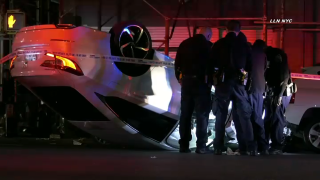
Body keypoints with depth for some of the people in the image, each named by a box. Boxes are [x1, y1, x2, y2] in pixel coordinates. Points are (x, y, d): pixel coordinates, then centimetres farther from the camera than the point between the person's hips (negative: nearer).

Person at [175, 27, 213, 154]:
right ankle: (201, 146, -5)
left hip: (186, 81, 5)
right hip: (201, 82, -4)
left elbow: (177, 64, 10)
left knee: (185, 114, 8)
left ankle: (184, 145, 8)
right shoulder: (208, 46, -6)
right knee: (202, 115, -1)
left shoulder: (184, 44, 9)